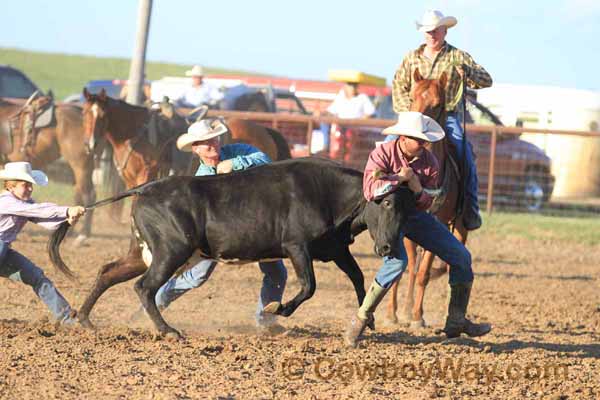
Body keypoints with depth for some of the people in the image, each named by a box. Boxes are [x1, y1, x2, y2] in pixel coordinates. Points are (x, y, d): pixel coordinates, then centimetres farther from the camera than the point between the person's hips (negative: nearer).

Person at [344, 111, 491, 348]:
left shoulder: (429, 162, -6)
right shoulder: (382, 154, -19)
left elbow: (425, 204, 0)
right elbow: (370, 191, -33)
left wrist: (418, 189, -23)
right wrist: (400, 178, -27)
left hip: (414, 214, 6)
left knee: (461, 257, 0)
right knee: (397, 261, -34)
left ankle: (456, 322, 10)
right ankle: (362, 318, -22)